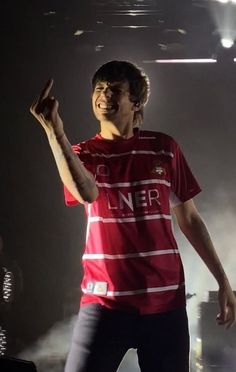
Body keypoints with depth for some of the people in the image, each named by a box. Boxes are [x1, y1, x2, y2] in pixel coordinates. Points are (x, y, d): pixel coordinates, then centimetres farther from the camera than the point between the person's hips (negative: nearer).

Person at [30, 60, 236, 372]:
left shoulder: (164, 148, 7)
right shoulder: (82, 154, 4)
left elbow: (188, 217, 13)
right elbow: (86, 193, -20)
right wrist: (53, 129, -29)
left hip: (165, 299, 1)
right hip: (105, 300, -1)